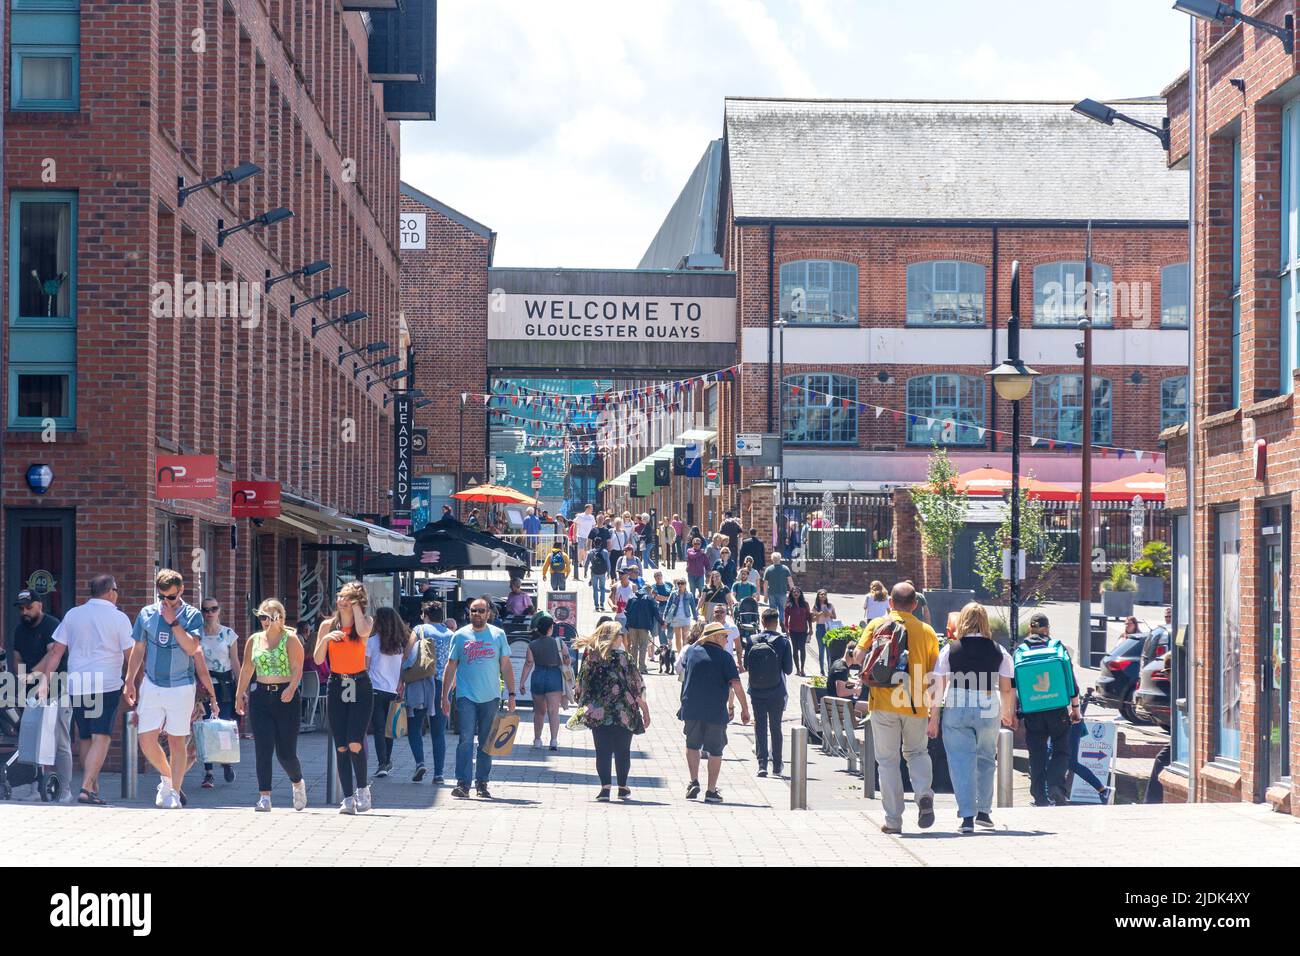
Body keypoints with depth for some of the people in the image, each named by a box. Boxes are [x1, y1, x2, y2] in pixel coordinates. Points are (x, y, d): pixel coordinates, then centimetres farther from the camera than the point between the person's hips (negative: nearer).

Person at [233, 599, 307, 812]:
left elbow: (297, 669, -10)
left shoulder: (290, 639, -3)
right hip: (260, 697, 4)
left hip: (286, 698, -4)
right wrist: (239, 694, 13)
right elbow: (246, 669, 17)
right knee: (263, 750, -5)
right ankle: (264, 796, -5)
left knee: (286, 752, 0)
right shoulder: (254, 640, 11)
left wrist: (291, 688, -26)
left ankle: (297, 783, 30)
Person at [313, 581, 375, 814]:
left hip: (360, 688, -3)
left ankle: (362, 788, 6)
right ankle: (348, 798, 5)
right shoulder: (328, 625, 6)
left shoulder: (366, 621, 1)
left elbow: (363, 631, -24)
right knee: (341, 747, 0)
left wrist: (356, 604, -13)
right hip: (336, 687, 3)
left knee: (355, 744, -15)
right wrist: (326, 639, -15)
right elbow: (318, 659, 2)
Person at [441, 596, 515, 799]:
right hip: (466, 697, -1)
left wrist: (511, 694, 5)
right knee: (466, 740, -10)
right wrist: (445, 696, 5)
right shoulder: (460, 636, 6)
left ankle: (482, 783, 13)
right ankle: (463, 783, -12)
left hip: (491, 698, 1)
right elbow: (450, 667, 9)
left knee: (487, 742, 6)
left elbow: (506, 666, 10)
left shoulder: (498, 635, 7)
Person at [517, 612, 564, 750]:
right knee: (553, 710, -5)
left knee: (539, 711, 17)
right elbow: (566, 658, 3)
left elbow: (528, 664, -6)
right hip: (554, 677, -2)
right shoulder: (558, 642, -5)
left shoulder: (532, 645, -3)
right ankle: (554, 740, -18)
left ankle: (537, 740, 25)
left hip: (538, 677, 2)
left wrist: (522, 682, -2)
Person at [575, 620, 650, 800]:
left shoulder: (590, 656, 1)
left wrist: (583, 707, 17)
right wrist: (645, 711, 4)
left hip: (597, 713, 2)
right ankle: (622, 788, 16)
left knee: (603, 751, 5)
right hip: (623, 713, -2)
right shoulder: (623, 657, -6)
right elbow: (637, 687, -4)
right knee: (622, 752, 11)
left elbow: (581, 685, 5)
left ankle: (605, 787, -4)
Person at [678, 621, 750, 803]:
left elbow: (682, 664, 28)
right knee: (715, 750, 8)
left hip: (691, 709, 3)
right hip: (716, 711, -3)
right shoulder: (725, 657, -7)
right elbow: (736, 685, -13)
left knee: (692, 745, 20)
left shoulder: (691, 651, 5)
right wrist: (745, 709, -7)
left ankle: (694, 782, 5)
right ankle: (711, 791, 9)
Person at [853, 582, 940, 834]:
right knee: (916, 752, 21)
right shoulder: (927, 631, 3)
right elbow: (935, 673, 5)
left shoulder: (877, 625, -1)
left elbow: (859, 656, -11)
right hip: (917, 705, 2)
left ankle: (893, 820, 4)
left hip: (884, 702, -1)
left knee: (888, 760, 6)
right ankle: (924, 793, -6)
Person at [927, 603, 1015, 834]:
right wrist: (1007, 713, 21)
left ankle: (967, 816, -6)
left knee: (961, 762, 1)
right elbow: (1006, 688, 5)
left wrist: (933, 718, 4)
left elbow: (938, 687, -1)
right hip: (988, 711, 1)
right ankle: (983, 812, 23)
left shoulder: (950, 650, 0)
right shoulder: (998, 650, 2)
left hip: (956, 710, -1)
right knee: (986, 760, 18)